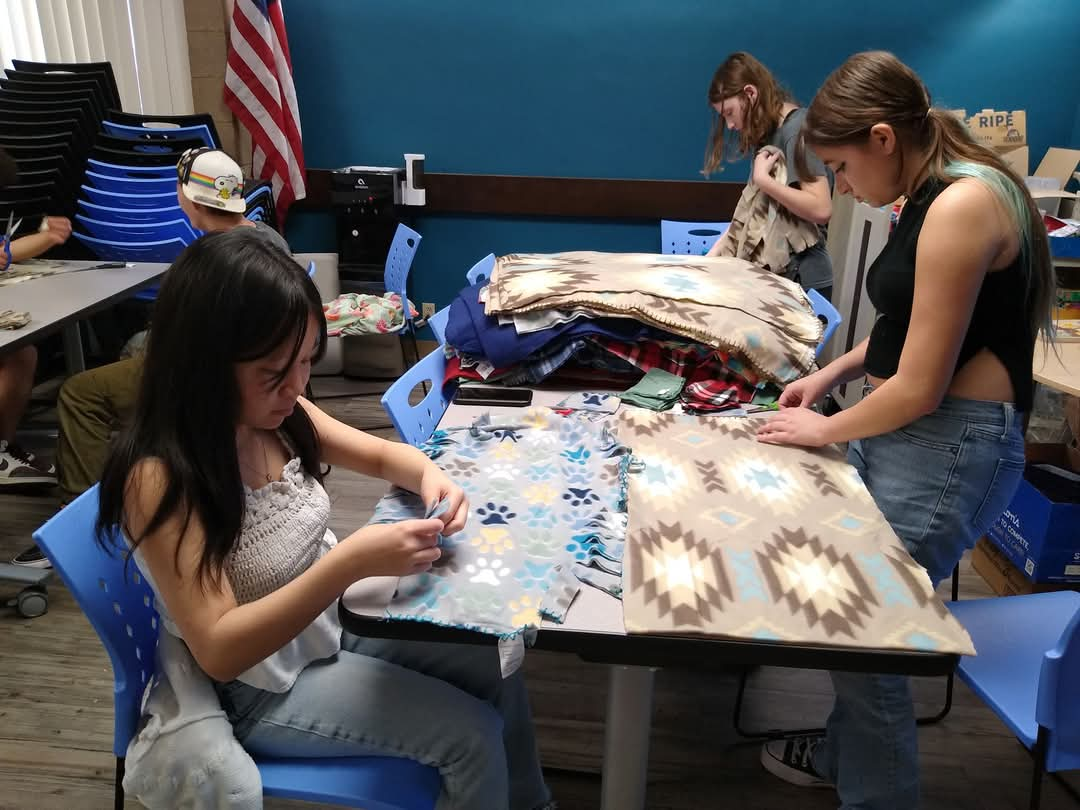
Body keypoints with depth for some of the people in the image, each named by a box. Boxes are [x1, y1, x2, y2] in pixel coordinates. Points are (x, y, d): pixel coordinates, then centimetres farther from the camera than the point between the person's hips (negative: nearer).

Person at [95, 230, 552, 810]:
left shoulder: (275, 416, -10)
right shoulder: (160, 478, -29)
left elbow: (383, 455, 4)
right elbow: (219, 650, -31)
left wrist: (428, 475, -20)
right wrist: (352, 562, -40)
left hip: (333, 620, 7)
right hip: (259, 686, -6)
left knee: (497, 670, 8)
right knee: (473, 736, -10)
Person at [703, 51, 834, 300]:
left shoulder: (797, 130, -14)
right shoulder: (767, 134, 13)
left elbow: (821, 209, -23)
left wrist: (762, 179, -19)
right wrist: (717, 252, 3)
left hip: (801, 277, -8)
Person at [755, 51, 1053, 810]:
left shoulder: (961, 205, -22)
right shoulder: (935, 195, 9)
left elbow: (921, 388, -21)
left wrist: (825, 430, -6)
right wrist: (835, 371, 11)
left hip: (952, 445, -9)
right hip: (898, 427, 9)